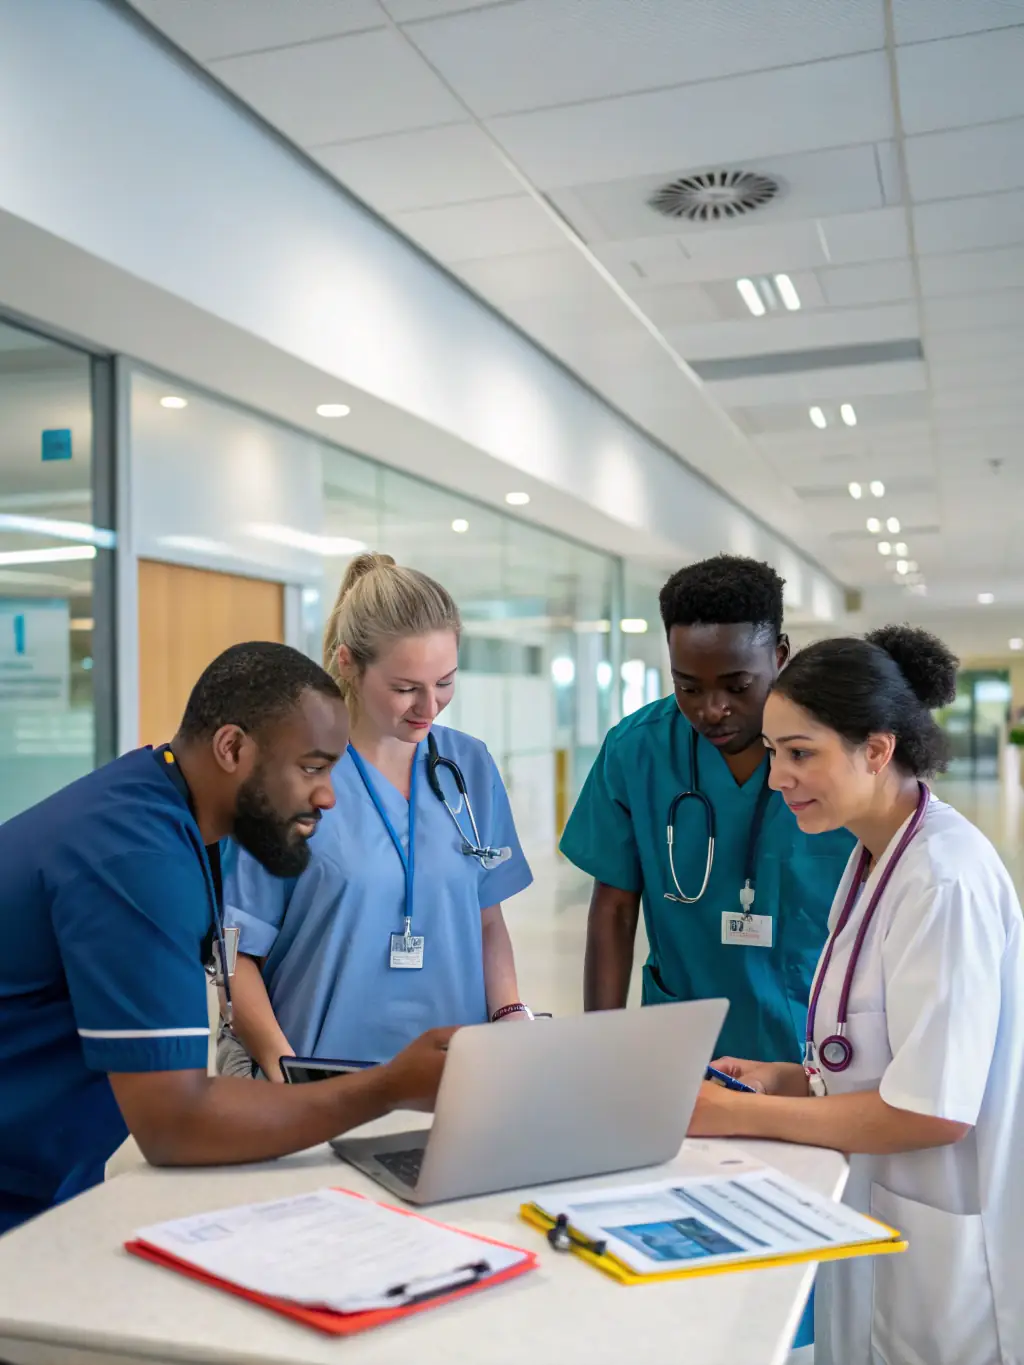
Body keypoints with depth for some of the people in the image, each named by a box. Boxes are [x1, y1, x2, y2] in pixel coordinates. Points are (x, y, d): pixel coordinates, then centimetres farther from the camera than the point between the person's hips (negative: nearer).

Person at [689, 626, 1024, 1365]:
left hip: (941, 1243, -8)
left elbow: (931, 1109, -23)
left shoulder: (944, 880, -24)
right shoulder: (875, 857, 3)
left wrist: (739, 1115, -17)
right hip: (878, 1210, 8)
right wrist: (793, 1079, -2)